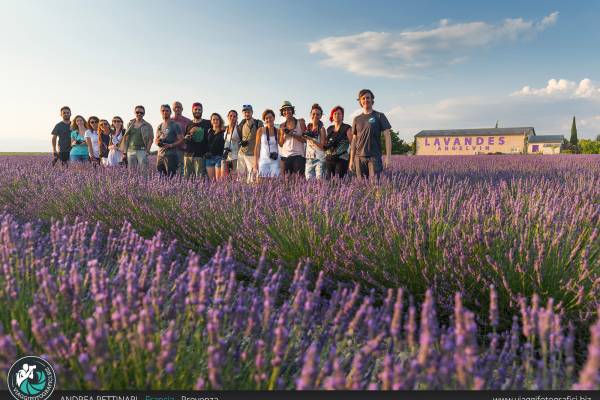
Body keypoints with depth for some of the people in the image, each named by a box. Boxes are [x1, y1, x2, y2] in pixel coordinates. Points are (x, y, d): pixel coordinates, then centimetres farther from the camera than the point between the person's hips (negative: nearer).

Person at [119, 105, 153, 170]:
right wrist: (124, 152, 8)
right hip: (130, 150, 4)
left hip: (142, 151, -3)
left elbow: (150, 139, 0)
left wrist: (147, 151, -11)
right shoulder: (130, 124, 14)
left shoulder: (147, 126, 5)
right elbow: (126, 138, 14)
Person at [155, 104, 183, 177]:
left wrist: (171, 145, -21)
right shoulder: (159, 126, 17)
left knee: (170, 177, -9)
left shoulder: (175, 125, -2)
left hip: (171, 155, -6)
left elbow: (181, 140, -7)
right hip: (160, 155, 6)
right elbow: (155, 140, 25)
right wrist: (157, 142, 0)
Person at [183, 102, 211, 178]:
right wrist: (186, 138, -2)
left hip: (200, 155, -3)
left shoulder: (207, 123, 6)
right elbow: (183, 140, 20)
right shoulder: (189, 125, 14)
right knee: (187, 177, 3)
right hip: (188, 155, 3)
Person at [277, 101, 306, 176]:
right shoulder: (282, 126, 13)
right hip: (285, 155, 3)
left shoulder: (300, 122, 4)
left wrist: (293, 134, -14)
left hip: (298, 155, -3)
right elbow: (280, 144, 13)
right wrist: (282, 134, -4)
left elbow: (304, 140, -2)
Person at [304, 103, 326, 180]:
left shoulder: (321, 128, -4)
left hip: (319, 158, -5)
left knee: (319, 179, -10)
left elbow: (322, 146, -12)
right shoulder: (308, 127, 10)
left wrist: (310, 138, -18)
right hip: (309, 158, 5)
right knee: (308, 179, 2)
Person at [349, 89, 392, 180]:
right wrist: (351, 160, 11)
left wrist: (388, 156, -10)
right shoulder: (357, 119, 14)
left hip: (374, 157, -3)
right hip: (359, 157, 3)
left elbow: (387, 136, -1)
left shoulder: (379, 116, 4)